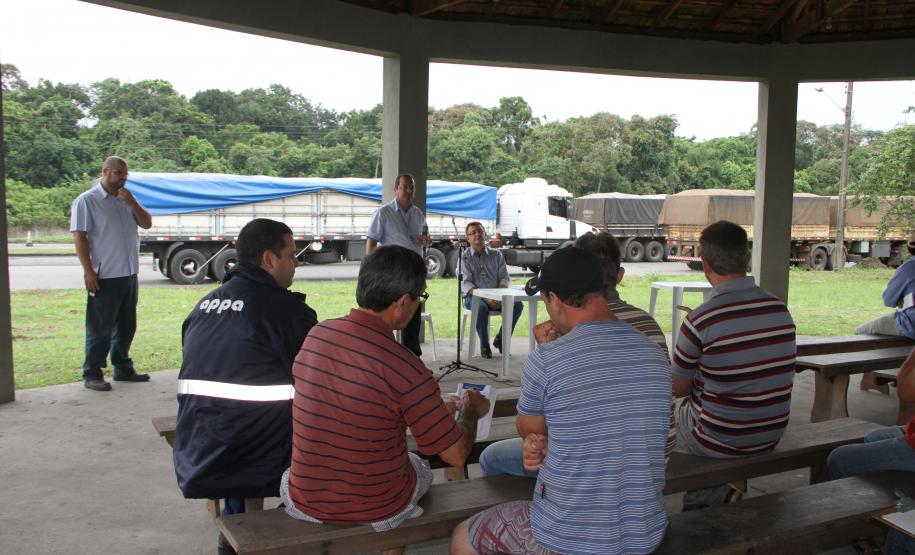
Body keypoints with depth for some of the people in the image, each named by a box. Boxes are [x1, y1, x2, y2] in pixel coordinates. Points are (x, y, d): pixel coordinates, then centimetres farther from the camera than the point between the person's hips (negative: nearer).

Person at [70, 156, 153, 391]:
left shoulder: (127, 200, 14)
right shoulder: (87, 201, -6)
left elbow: (147, 223, 7)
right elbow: (79, 236, -11)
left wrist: (132, 202, -8)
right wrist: (88, 271, -16)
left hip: (129, 275, 7)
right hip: (104, 277, -7)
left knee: (126, 326, 15)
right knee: (100, 328, -1)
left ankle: (123, 369, 27)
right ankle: (92, 375, 9)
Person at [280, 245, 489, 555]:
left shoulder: (315, 335, -9)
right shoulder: (403, 367, -27)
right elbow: (456, 454, -18)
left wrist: (433, 407, 18)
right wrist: (471, 410, 4)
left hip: (305, 501, 4)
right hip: (377, 511, -3)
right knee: (422, 469, 29)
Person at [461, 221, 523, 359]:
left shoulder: (496, 255, 14)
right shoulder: (464, 258, 3)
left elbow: (504, 277, 9)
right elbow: (466, 283, -8)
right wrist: (485, 298, -23)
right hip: (474, 296, -3)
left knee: (517, 304, -23)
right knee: (481, 307, -38)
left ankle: (500, 339, -6)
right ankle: (484, 345, -18)